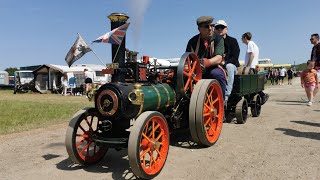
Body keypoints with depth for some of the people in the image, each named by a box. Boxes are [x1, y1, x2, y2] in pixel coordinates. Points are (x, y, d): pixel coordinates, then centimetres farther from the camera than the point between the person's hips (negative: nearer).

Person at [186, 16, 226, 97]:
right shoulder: (193, 41, 2)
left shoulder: (218, 39, -3)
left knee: (217, 74, -35)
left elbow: (219, 58, -18)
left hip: (214, 68, -2)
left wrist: (206, 62, -40)